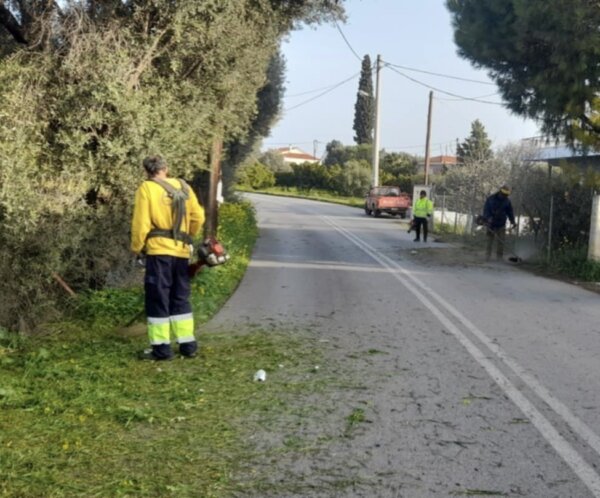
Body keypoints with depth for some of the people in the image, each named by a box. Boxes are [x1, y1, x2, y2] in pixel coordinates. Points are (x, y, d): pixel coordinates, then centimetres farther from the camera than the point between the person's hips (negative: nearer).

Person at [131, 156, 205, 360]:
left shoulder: (146, 188, -4)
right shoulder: (183, 187, 9)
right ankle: (187, 345, 16)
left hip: (159, 251, -5)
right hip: (181, 251, 5)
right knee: (181, 299, 14)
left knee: (158, 299, 2)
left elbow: (141, 223, -9)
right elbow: (198, 217, 9)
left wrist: (136, 248, 4)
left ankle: (161, 348, 3)